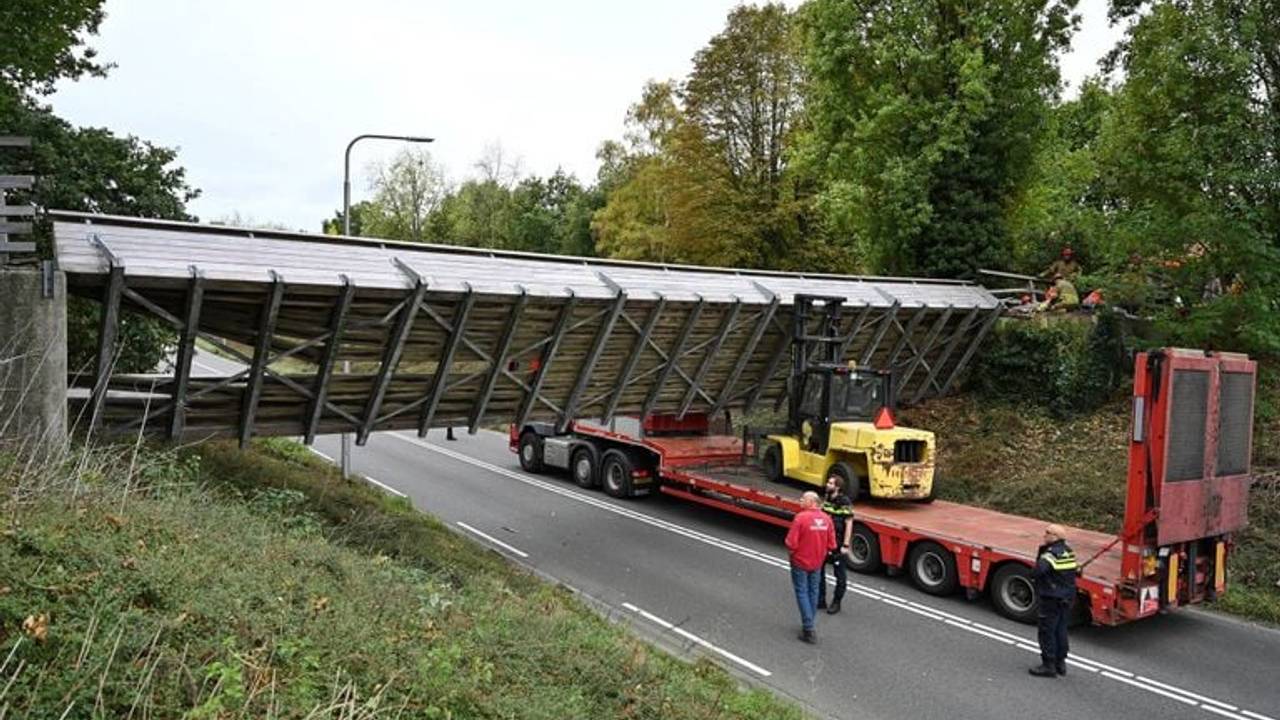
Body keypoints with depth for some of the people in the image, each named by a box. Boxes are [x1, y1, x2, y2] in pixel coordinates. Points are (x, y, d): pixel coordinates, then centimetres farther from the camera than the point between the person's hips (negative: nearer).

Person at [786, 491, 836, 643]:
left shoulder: (801, 517, -22)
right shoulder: (826, 518, -6)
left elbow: (791, 543, -21)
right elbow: (831, 545, 0)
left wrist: (792, 552, 0)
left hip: (800, 562, -5)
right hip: (817, 563, 5)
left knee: (802, 593, 5)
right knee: (813, 592, 19)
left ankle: (808, 629, 2)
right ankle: (809, 624, 32)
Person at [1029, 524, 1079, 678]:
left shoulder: (1051, 554, -20)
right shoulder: (1069, 552, 6)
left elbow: (1037, 571, -31)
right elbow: (1076, 571, 14)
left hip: (1051, 599, -8)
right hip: (1067, 598, 8)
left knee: (1047, 632, 0)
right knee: (1061, 630, 17)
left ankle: (1049, 665, 4)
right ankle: (1060, 662, 25)